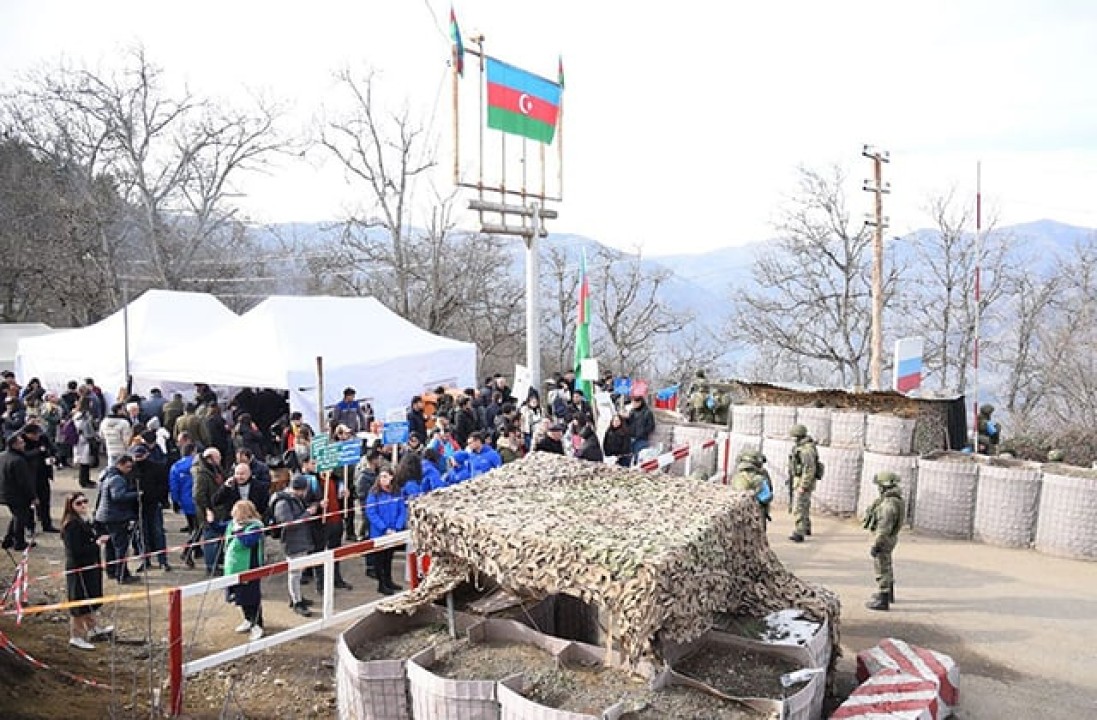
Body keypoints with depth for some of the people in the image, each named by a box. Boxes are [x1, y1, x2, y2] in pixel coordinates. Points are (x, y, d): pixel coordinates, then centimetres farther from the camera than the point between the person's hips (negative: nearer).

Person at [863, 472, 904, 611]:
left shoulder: (890, 503, -27)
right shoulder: (894, 499, 5)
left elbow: (884, 527, -28)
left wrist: (875, 545, -25)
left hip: (883, 540, -10)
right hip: (889, 538, 10)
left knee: (882, 569, -2)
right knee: (886, 567, 24)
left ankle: (882, 600, 4)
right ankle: (889, 594, 40)